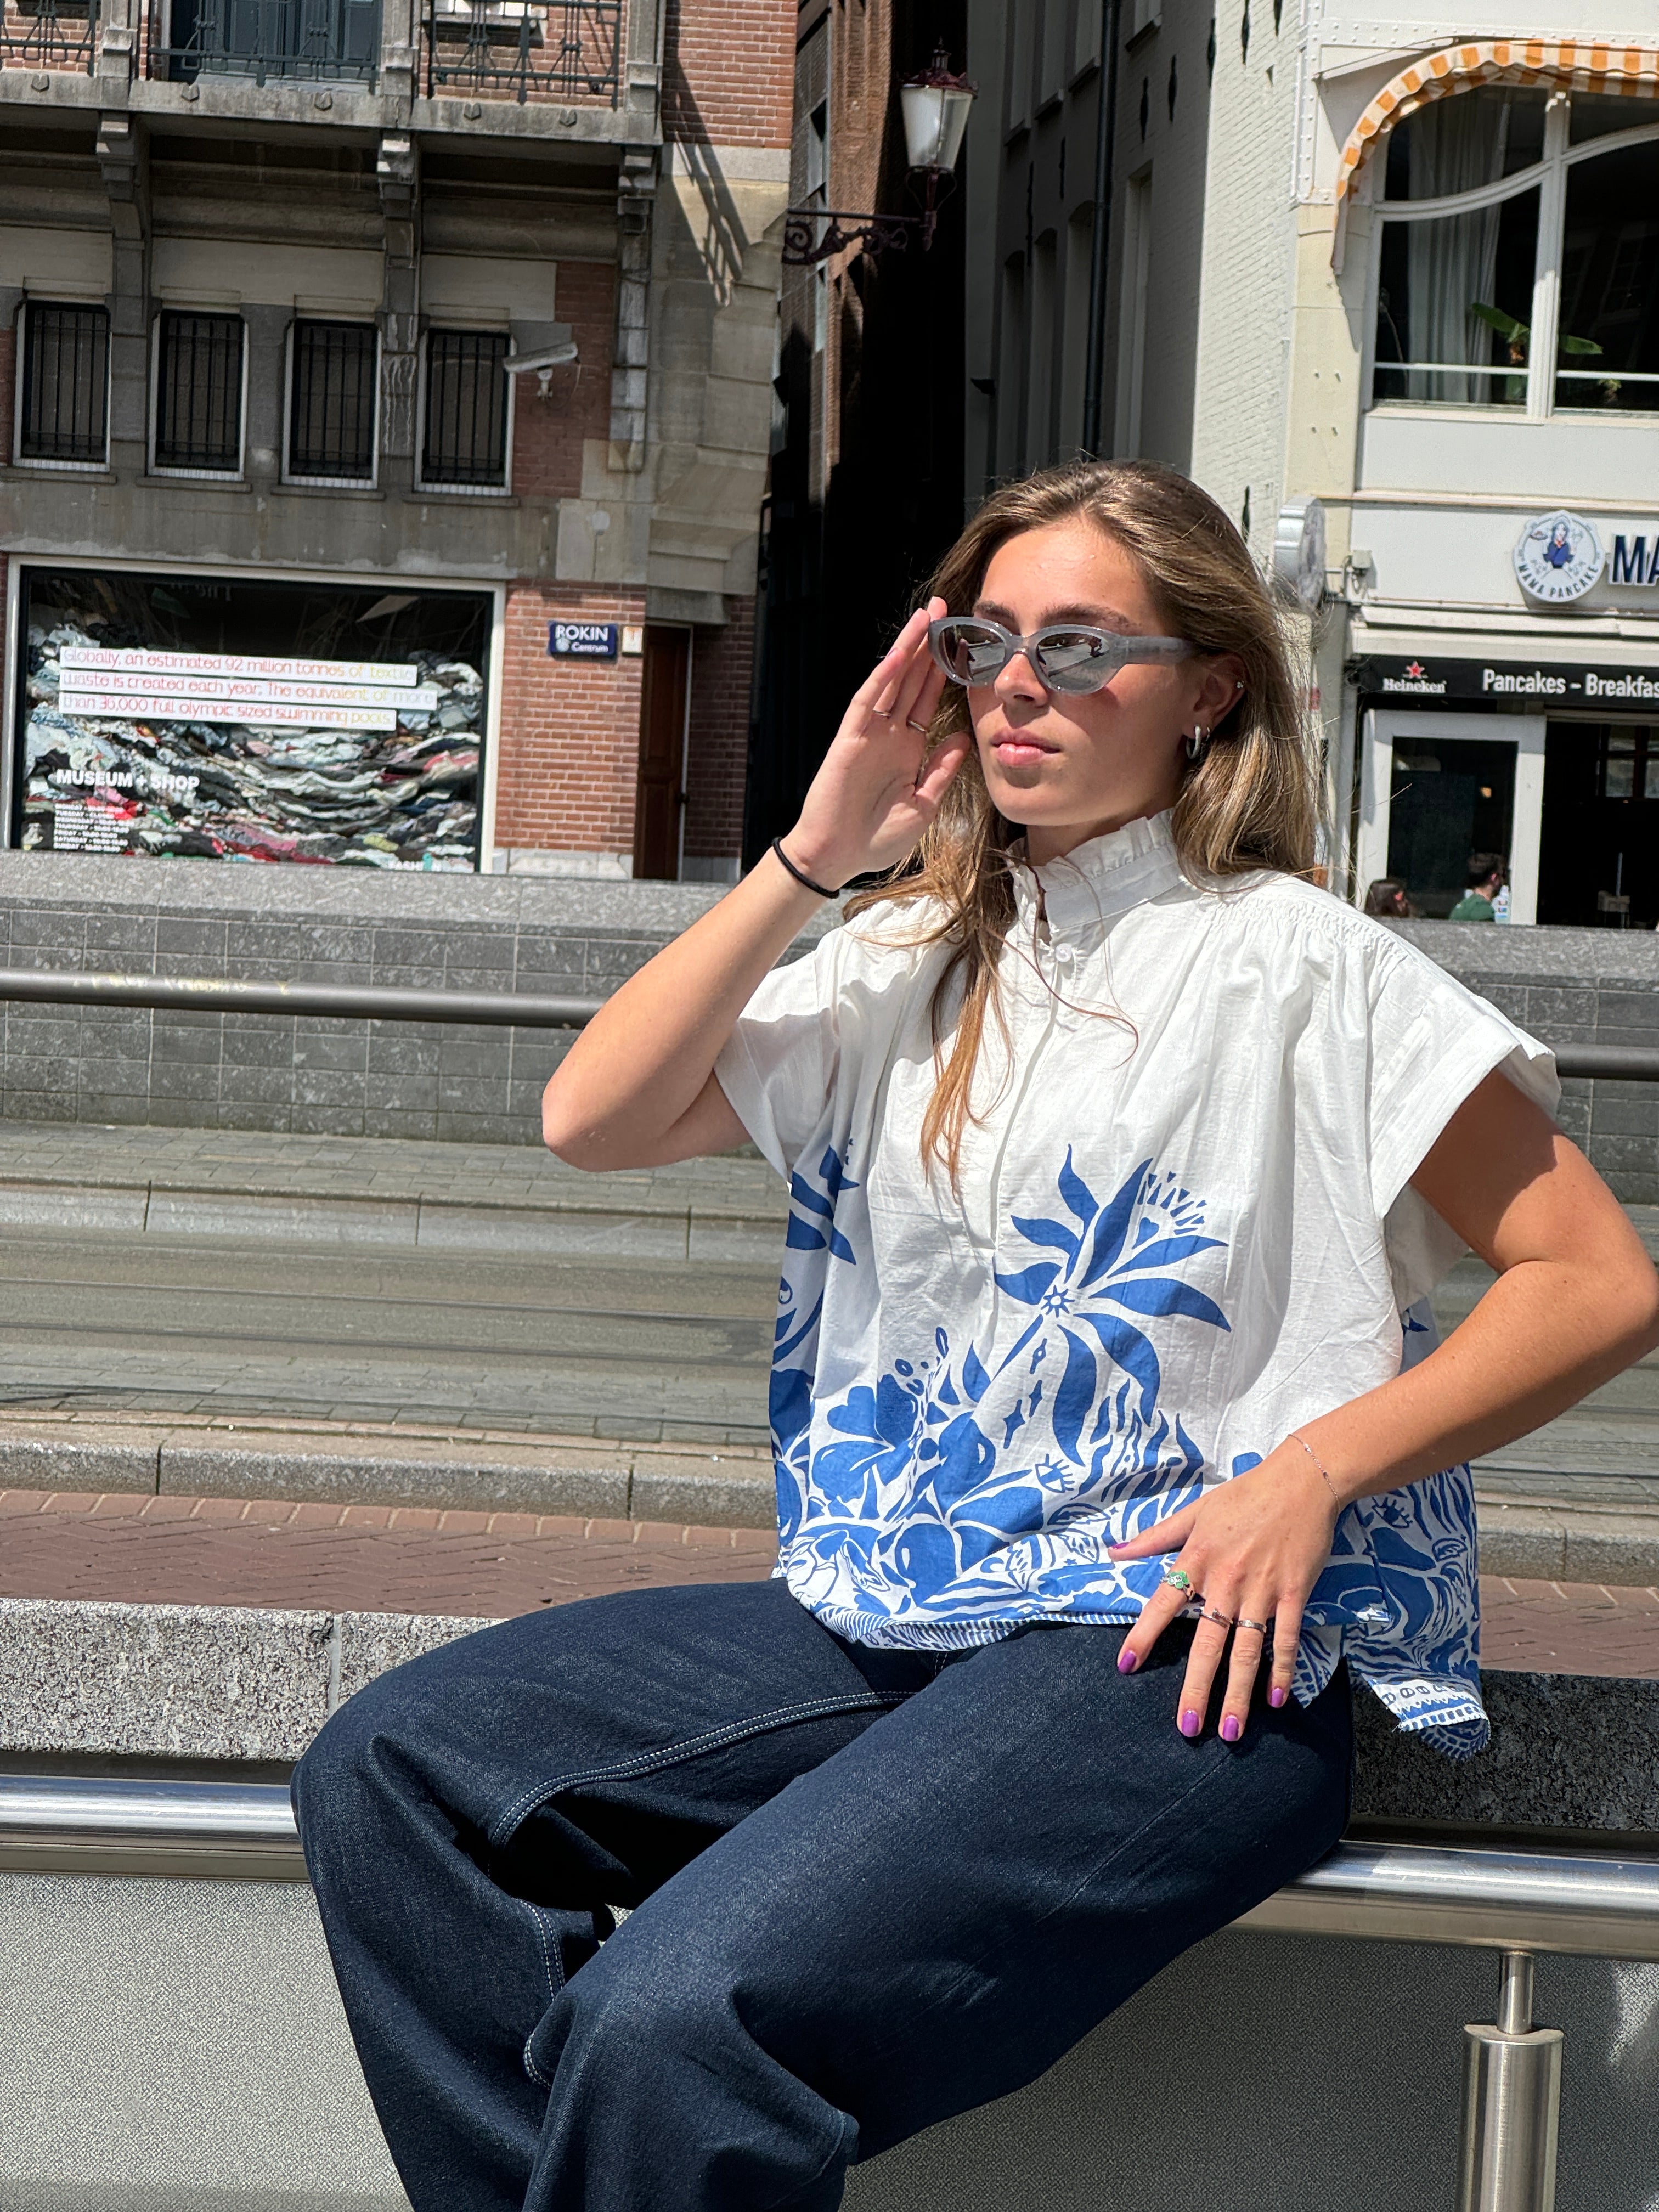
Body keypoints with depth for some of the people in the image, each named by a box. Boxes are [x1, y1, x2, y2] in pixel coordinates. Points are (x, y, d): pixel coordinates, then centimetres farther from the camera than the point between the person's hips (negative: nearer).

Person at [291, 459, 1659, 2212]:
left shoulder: (1293, 964, 0)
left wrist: (1310, 1472, -13)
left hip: (1175, 1655, -7)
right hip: (885, 1615, 7)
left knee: (675, 2018, -29)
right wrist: (808, 858, 2)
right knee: (392, 1769, -11)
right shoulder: (907, 961, 17)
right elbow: (591, 1121, 6)